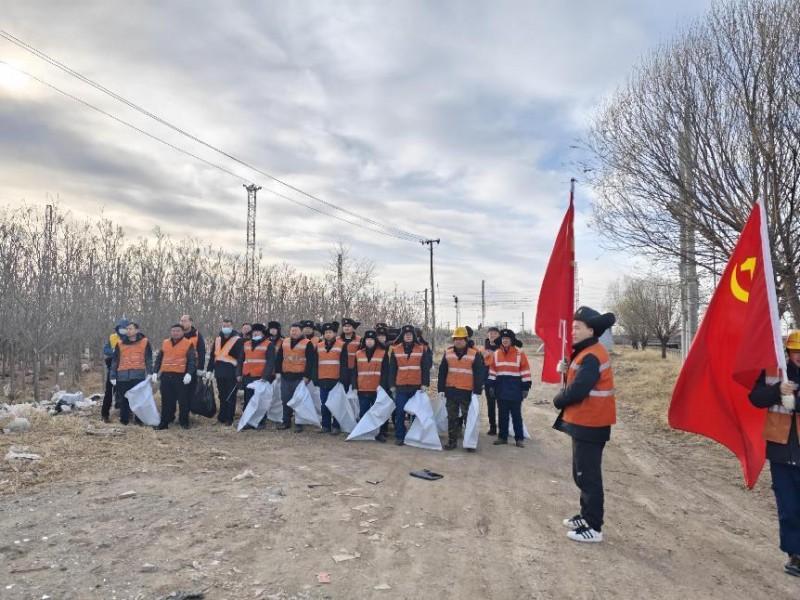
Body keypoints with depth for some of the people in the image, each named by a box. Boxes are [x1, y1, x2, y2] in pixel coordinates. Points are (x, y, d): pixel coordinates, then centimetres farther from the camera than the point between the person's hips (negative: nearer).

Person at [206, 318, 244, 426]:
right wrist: (209, 370, 12)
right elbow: (213, 355, 18)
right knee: (222, 395, 13)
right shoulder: (217, 339, 14)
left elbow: (240, 357, -10)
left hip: (231, 372, -6)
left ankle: (229, 419, 6)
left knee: (230, 396, -1)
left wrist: (239, 373, -15)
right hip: (219, 371, 6)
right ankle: (222, 417, 22)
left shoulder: (238, 340, -5)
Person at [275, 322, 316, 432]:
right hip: (285, 376, 5)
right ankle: (286, 422, 21)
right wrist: (278, 372, 8)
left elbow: (310, 361, -7)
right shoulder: (284, 342, 10)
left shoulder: (307, 344, -5)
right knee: (285, 400, 10)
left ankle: (299, 423, 8)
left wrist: (306, 376, -11)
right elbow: (279, 358, 14)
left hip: (299, 377, -5)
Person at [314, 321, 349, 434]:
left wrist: (343, 379, -11)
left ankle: (336, 426, 10)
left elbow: (344, 364, -6)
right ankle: (326, 425, 18)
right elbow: (316, 365, 13)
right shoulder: (319, 346, 11)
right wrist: (316, 379, 8)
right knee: (324, 404, 9)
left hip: (336, 380, -4)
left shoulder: (342, 346, -3)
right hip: (323, 381, 4)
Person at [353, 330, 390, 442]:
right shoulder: (358, 354, 9)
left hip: (377, 389, -3)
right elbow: (355, 372, 10)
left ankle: (381, 433, 9)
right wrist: (355, 386, 4)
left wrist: (382, 385, -13)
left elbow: (385, 372, -4)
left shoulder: (383, 353, -1)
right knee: (363, 412, 10)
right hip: (362, 390, 3)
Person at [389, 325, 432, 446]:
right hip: (401, 387, 0)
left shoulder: (422, 349, 2)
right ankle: (399, 436, 11)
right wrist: (392, 385, 3)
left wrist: (425, 383, -6)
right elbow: (392, 369, 6)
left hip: (417, 386, 0)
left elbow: (426, 368, 1)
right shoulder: (395, 350, 4)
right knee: (400, 413, 0)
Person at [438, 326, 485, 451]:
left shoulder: (475, 354, -5)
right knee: (452, 418, 10)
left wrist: (477, 391, -10)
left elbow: (479, 374, -5)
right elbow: (442, 372, 7)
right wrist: (441, 389, 4)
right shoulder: (447, 353, 4)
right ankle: (452, 441, 19)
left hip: (467, 392, -3)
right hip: (451, 391, 3)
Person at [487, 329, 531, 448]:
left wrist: (525, 388, -7)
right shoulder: (496, 354, 7)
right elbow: (492, 371, 10)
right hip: (501, 389, 3)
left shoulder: (520, 353, -5)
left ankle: (519, 438, 10)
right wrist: (491, 386, 6)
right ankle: (502, 437, 19)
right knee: (502, 414, 10)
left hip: (515, 389, -3)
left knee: (516, 415, 3)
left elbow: (525, 371, -5)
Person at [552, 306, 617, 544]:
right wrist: (567, 367, -3)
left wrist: (557, 400, -7)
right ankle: (586, 516, 31)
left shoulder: (591, 357, -22)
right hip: (586, 422, 10)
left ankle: (594, 527, 7)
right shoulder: (587, 352, 12)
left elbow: (576, 391, -26)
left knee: (588, 475, -2)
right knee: (582, 473, 19)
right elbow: (579, 379, 16)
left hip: (589, 425, -10)